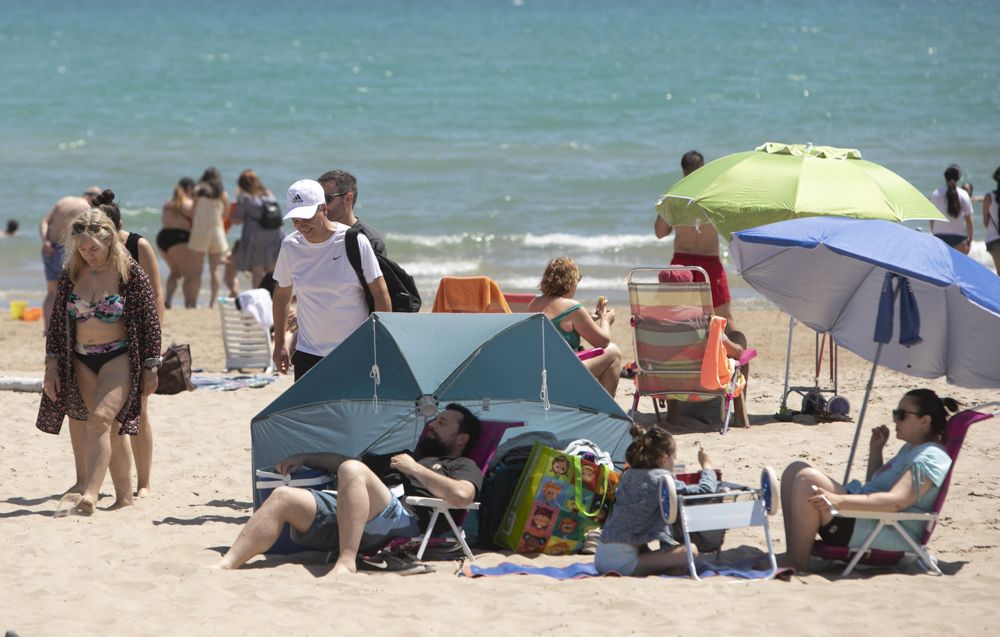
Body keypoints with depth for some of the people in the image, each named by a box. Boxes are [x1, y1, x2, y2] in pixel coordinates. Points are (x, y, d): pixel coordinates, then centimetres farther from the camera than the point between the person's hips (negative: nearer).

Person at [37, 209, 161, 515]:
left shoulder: (131, 274, -8)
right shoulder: (72, 274, 3)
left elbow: (150, 322, -4)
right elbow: (57, 322, 10)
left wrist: (150, 368, -4)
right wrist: (52, 364, 4)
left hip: (119, 357, -5)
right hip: (81, 361, 5)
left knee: (100, 419, -21)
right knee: (110, 428, 9)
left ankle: (89, 494, -31)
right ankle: (124, 494, 17)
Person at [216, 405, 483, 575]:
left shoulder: (463, 467, 19)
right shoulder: (404, 456, 43)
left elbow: (461, 496, -6)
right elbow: (347, 461, 47)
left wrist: (415, 469, 2)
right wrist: (305, 458, 33)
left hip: (403, 521, -7)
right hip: (342, 513, 7)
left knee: (352, 470, -35)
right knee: (283, 497, -14)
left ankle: (347, 562, -42)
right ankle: (223, 567, -31)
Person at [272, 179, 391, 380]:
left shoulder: (355, 242, -10)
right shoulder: (290, 246, 0)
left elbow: (380, 294, -5)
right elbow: (281, 294, 15)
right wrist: (279, 344, 14)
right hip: (308, 353, 3)